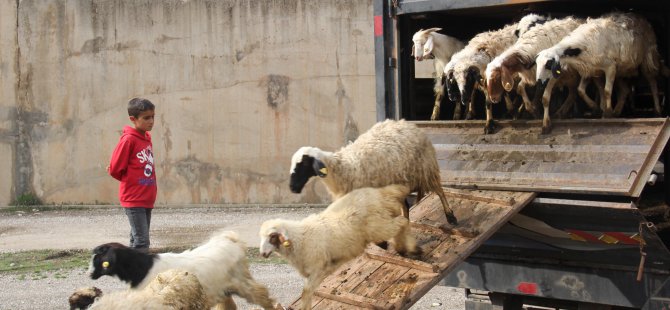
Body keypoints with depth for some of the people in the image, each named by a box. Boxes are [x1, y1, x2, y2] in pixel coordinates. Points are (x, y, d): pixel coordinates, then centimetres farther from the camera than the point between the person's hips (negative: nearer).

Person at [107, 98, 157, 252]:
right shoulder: (128, 140, -13)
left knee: (138, 241, 13)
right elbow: (114, 169, -11)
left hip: (147, 199, 8)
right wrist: (131, 182, 3)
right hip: (133, 200, -8)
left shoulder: (147, 138, 10)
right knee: (142, 241, -12)